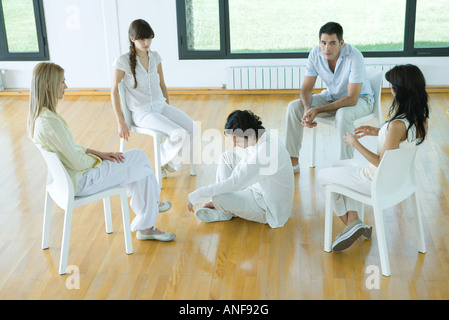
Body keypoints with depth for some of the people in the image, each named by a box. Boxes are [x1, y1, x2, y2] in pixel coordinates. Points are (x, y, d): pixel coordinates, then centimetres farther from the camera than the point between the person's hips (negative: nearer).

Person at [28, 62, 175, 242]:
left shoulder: (39, 115, 3)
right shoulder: (50, 122, -29)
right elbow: (78, 163, -24)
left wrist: (99, 153, 4)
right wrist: (97, 159, -4)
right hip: (80, 182, -10)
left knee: (138, 155, 10)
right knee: (142, 170, -3)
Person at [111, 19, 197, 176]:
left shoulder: (155, 57, 7)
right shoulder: (123, 61, -9)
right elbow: (114, 92, -7)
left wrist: (169, 109, 14)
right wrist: (121, 123, -10)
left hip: (161, 106, 6)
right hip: (142, 113, -6)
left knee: (193, 128, -16)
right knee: (180, 135, -26)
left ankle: (172, 161, 8)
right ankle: (163, 161, 3)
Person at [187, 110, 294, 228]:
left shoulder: (265, 153, -33)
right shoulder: (261, 137, -5)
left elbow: (235, 183, -30)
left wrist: (195, 196, -23)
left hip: (271, 209, -10)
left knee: (218, 198, -27)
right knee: (227, 156, 9)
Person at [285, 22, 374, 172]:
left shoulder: (354, 57, -31)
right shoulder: (315, 54, -17)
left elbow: (352, 99, -32)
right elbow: (306, 89, -10)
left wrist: (317, 110, -37)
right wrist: (307, 108, -33)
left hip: (360, 98, -5)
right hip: (332, 96, 5)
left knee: (343, 114, -39)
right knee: (293, 107, -13)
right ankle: (293, 161, -5)